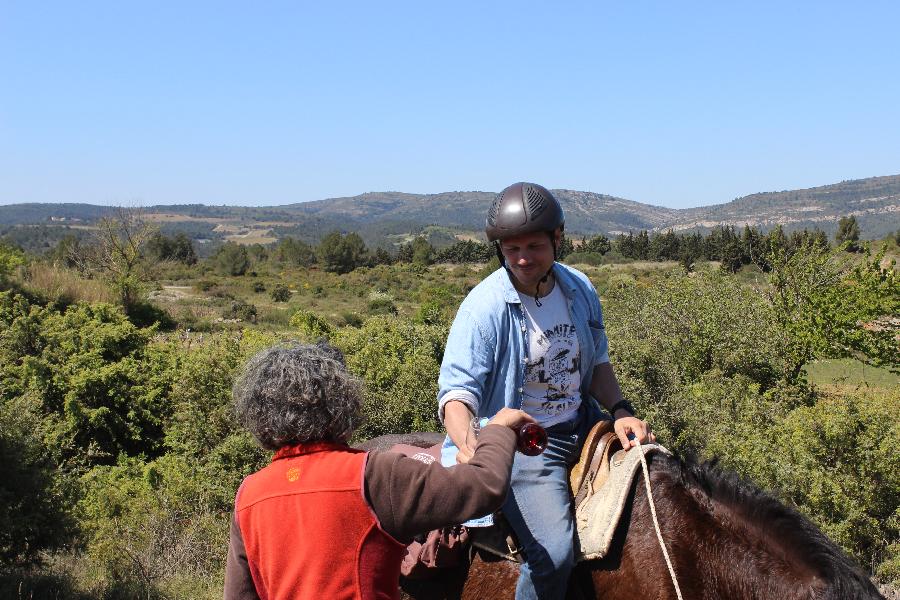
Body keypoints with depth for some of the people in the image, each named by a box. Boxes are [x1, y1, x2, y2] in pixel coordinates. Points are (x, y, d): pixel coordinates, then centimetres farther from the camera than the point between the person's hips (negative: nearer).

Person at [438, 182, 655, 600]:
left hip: (583, 428, 7)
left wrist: (620, 411, -2)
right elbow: (457, 390, -20)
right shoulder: (484, 307, -16)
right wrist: (467, 447, -39)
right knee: (554, 553, -24)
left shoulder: (580, 289, 3)